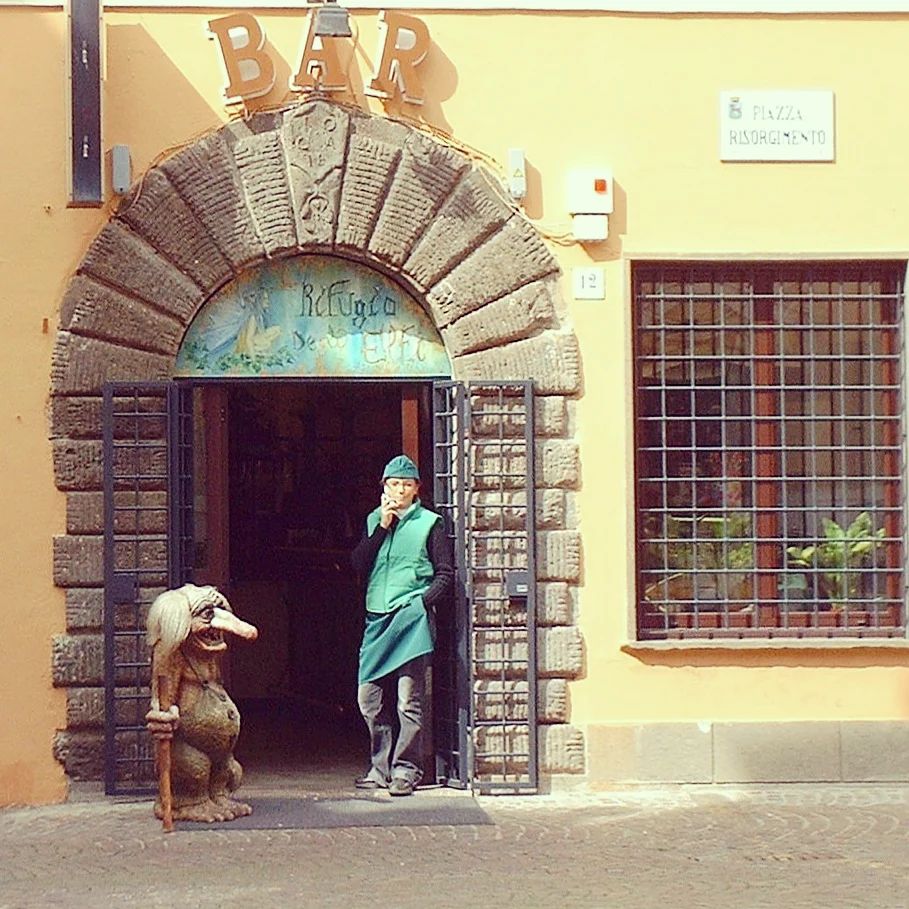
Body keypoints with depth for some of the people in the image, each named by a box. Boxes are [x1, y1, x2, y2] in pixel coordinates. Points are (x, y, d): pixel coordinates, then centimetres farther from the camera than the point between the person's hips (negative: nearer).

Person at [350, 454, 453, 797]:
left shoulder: (429, 523, 3)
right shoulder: (373, 521, 16)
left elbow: (446, 574, 2)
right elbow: (358, 564, 3)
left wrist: (422, 602, -11)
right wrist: (383, 526, -2)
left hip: (411, 618, -5)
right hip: (377, 618, 5)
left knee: (408, 699, -8)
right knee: (370, 698, 5)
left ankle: (406, 770, -3)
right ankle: (380, 767, 15)